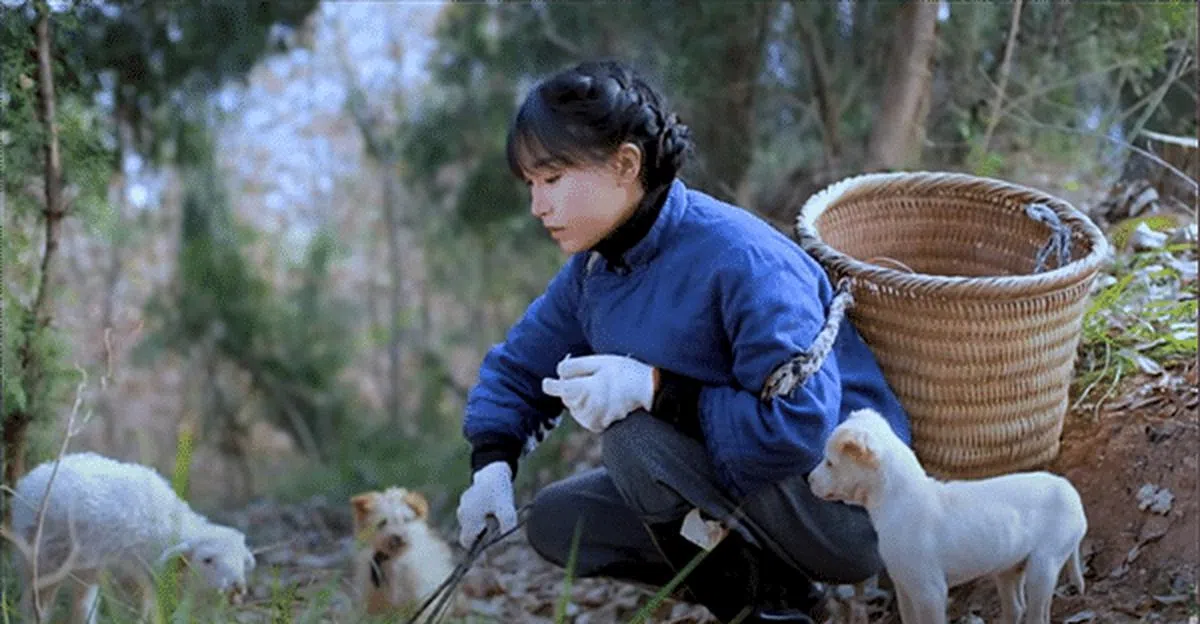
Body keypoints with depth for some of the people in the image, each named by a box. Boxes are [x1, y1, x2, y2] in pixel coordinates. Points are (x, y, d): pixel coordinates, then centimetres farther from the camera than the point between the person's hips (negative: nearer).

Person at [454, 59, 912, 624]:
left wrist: (654, 387, -34)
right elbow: (520, 362, 12)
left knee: (633, 430, -27)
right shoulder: (594, 267, 0)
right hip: (744, 478, 9)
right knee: (553, 521, 2)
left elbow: (801, 426, -33)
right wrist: (491, 464, -6)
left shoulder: (743, 261, -26)